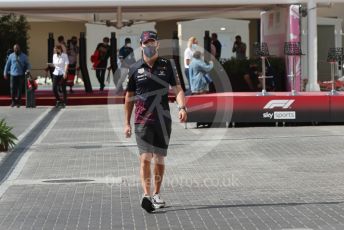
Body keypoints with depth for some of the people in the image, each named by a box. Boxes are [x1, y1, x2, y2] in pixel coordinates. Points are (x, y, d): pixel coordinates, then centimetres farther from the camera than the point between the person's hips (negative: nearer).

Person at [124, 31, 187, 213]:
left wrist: (182, 107, -19)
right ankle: (146, 195, -22)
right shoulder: (135, 69, 4)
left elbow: (177, 89, 0)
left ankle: (156, 195, 24)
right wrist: (127, 123, 8)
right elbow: (129, 97, 10)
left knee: (159, 158, 10)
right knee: (145, 157, -14)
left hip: (163, 119, 1)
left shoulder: (167, 66, 5)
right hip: (143, 120, -1)